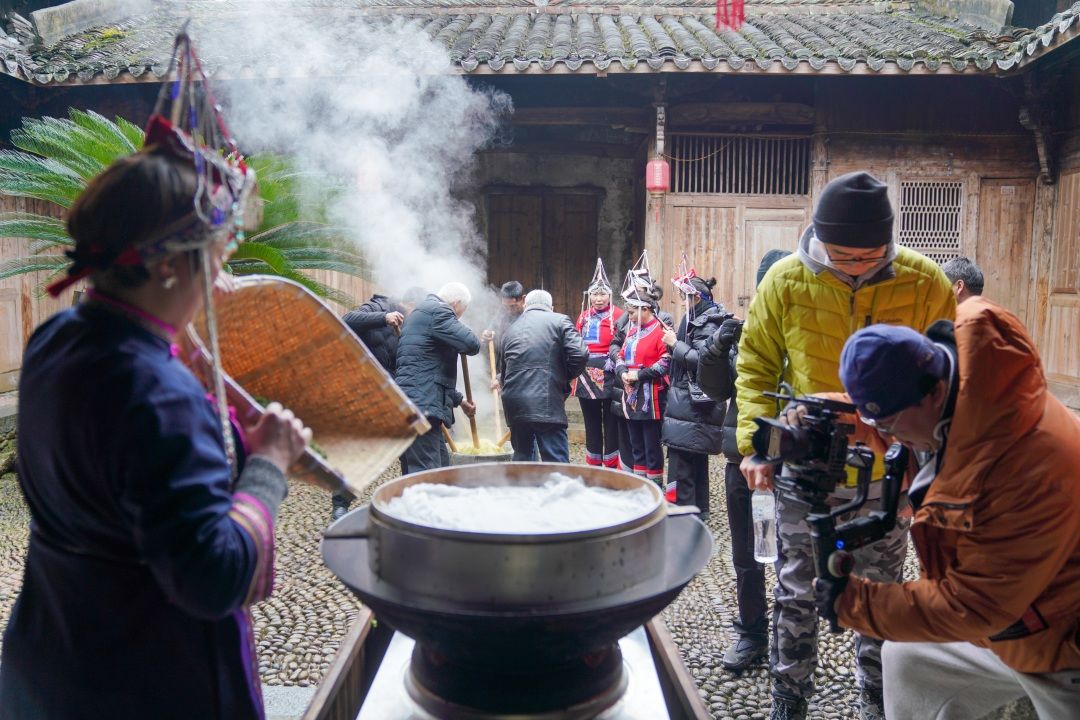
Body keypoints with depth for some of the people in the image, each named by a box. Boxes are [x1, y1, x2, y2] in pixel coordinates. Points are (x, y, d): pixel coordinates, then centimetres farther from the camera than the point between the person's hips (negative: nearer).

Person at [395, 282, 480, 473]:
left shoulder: (421, 311, 27)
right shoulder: (437, 310, -6)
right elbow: (471, 344, -17)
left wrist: (459, 400, 38)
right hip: (421, 406, -10)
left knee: (442, 468, 12)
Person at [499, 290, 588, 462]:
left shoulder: (511, 329, 19)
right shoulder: (559, 321, 4)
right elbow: (580, 354, -8)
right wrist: (565, 377, 10)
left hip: (514, 405, 5)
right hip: (546, 404, -5)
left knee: (521, 457, 20)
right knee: (556, 462, -4)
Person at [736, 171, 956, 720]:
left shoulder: (925, 283, -11)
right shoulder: (786, 279, -11)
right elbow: (756, 363, -1)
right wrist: (753, 443, -9)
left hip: (887, 474, 1)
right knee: (796, 593, 13)